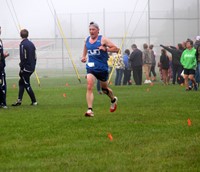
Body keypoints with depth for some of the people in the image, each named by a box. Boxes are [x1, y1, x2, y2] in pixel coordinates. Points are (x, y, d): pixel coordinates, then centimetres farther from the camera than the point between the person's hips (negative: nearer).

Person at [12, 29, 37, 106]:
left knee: (27, 85, -2)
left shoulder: (23, 44, -13)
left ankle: (34, 101, -3)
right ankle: (19, 100, 14)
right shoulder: (31, 44, 12)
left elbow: (23, 58, -18)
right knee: (21, 82, 16)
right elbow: (35, 57, 14)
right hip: (31, 68, 8)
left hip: (26, 68, -8)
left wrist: (21, 68, -13)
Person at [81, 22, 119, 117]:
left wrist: (105, 49, -23)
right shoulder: (87, 40, 7)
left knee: (104, 89, 15)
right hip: (91, 67, 2)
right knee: (89, 87, -19)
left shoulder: (102, 39, -7)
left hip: (102, 68, -2)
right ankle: (90, 110, -24)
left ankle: (113, 100, 49)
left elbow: (116, 49, -8)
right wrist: (83, 57, 12)